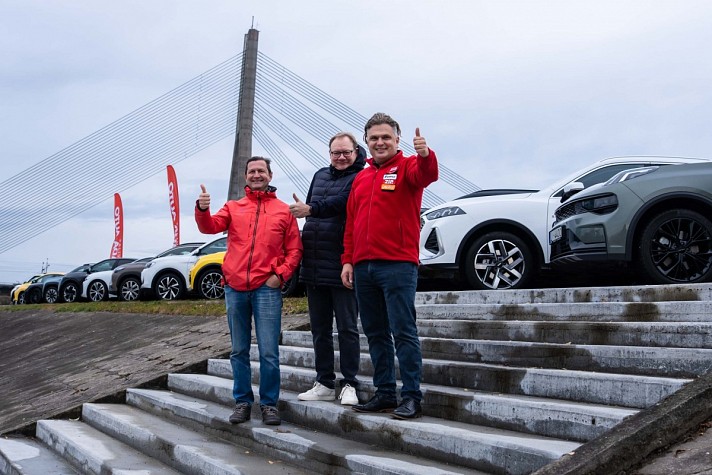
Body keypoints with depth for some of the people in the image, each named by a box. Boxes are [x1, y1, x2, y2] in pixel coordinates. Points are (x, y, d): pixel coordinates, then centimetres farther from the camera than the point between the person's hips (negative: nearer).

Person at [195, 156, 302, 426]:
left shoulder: (284, 210, 9)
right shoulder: (233, 208, 13)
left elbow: (294, 249, 7)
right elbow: (210, 227, -3)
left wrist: (281, 274, -7)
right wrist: (202, 210, -23)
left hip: (267, 288, -2)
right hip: (235, 287, 3)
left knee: (269, 351, -4)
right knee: (239, 351, 10)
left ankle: (269, 403, 8)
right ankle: (242, 401, 21)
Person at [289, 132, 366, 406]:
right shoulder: (320, 175, 17)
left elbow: (342, 202, -24)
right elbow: (309, 208, 19)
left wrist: (311, 210, -20)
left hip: (342, 268, -7)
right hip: (314, 267, 7)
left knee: (347, 329, 1)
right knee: (319, 330, 12)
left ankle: (349, 385, 10)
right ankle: (324, 384, 22)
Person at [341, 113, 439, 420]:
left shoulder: (407, 167, 1)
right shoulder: (361, 178, 19)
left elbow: (427, 175, -23)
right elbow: (351, 223, 18)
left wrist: (425, 155, -44)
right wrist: (348, 260, 11)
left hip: (397, 264, -7)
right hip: (363, 267, 7)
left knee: (403, 332, -5)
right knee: (375, 334, 11)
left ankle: (411, 397, 1)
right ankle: (385, 394, 21)